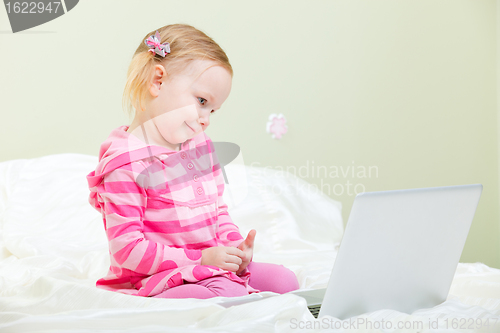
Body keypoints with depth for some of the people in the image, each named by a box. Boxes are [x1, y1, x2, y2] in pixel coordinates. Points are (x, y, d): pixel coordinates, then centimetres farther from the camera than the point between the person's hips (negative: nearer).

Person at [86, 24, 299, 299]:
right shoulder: (125, 164, -16)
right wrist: (200, 258, -20)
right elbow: (127, 249, -19)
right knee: (231, 295, -31)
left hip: (215, 265, 8)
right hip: (160, 281, -8)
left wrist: (235, 246, -3)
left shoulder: (201, 147, 10)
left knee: (284, 279, -1)